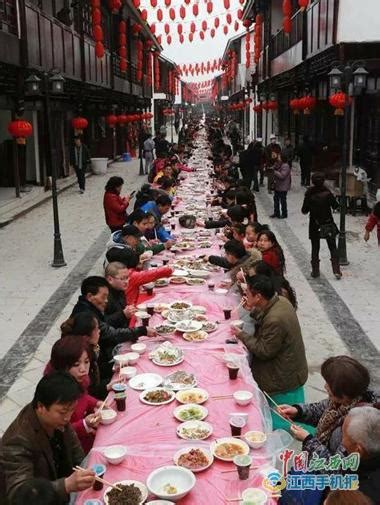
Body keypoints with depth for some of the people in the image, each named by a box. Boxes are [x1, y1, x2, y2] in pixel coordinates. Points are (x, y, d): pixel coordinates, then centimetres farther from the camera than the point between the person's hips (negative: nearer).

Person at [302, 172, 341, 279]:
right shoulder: (327, 193, -13)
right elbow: (335, 206, -2)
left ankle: (315, 271, 13)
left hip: (314, 225, 0)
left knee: (315, 248, 13)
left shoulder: (309, 194, -13)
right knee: (333, 247, 10)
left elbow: (304, 211, -8)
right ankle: (336, 270, 4)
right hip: (328, 223, 0)